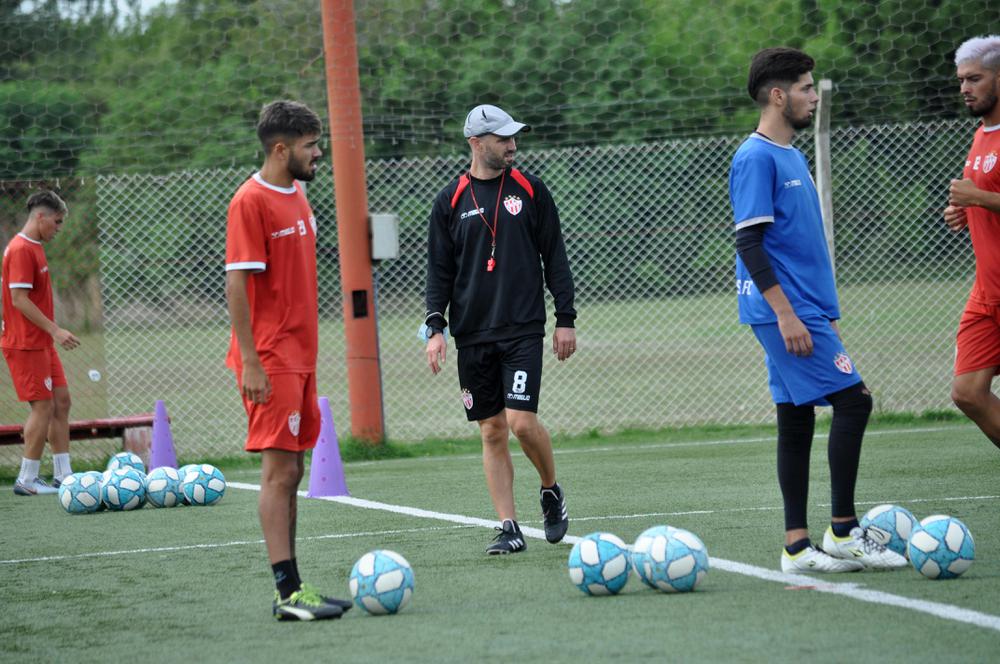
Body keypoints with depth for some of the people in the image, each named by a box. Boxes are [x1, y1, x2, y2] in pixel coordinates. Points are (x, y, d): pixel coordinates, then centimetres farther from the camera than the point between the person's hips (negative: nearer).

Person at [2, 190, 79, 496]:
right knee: (43, 406, -7)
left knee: (61, 401, 9)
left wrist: (53, 332, 17)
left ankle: (63, 474, 13)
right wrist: (55, 330, -21)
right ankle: (27, 480, 0)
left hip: (42, 343, 10)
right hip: (25, 344, -10)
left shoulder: (34, 248, 14)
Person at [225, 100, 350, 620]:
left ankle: (289, 590, 12)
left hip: (300, 357, 9)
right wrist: (250, 362, -19)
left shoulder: (297, 197, 15)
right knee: (279, 469, -10)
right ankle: (288, 592, -11)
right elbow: (236, 284, -16)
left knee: (291, 470, 9)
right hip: (270, 361, -9)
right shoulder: (251, 201, -12)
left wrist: (308, 353, 18)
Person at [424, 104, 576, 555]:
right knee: (492, 431, 2)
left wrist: (566, 320, 3)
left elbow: (555, 258, 7)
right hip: (473, 333, 2)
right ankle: (509, 528, 7)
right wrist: (435, 326, -3)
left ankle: (551, 491, 14)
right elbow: (439, 269, 8)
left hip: (523, 330, -2)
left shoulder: (529, 190, 4)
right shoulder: (451, 201, 5)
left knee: (522, 421, -14)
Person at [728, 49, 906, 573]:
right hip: (785, 310, -9)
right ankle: (843, 532, -7)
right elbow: (749, 244, -18)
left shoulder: (790, 155, 18)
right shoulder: (756, 158, -12)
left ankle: (797, 546, 9)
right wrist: (786, 314, -21)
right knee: (852, 401, -11)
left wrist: (823, 311, 22)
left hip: (803, 310, 9)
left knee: (797, 420, 8)